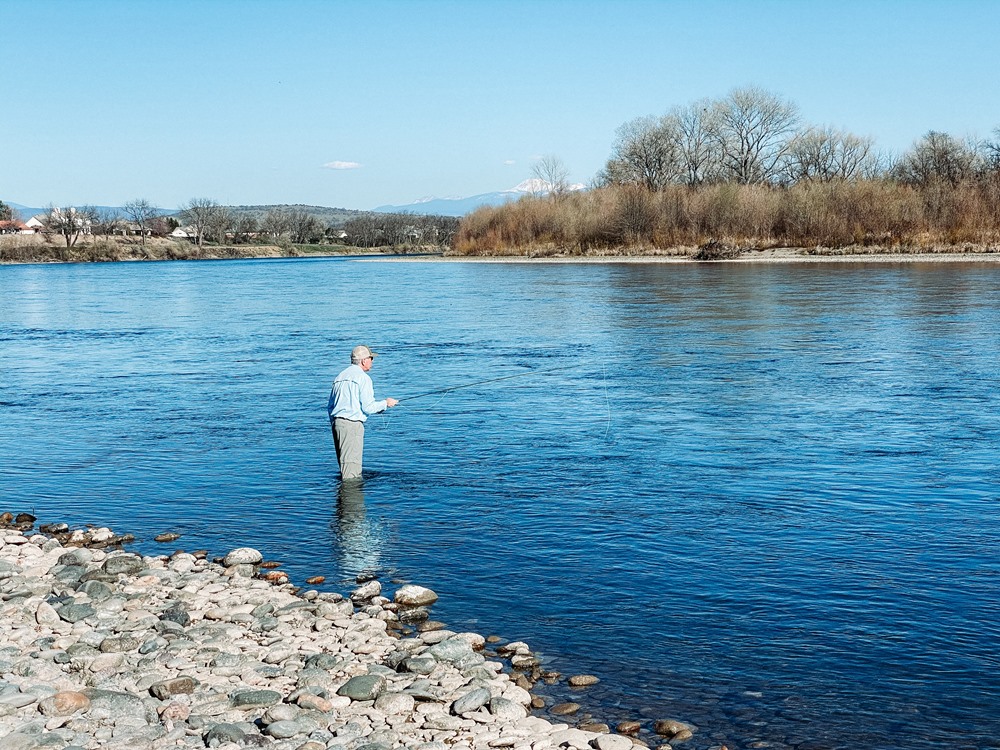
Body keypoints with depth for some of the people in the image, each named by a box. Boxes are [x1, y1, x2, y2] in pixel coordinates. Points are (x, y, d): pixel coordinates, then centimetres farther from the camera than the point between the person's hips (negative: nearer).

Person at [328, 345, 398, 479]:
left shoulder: (340, 376, 17)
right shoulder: (363, 377, -8)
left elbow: (330, 406, 19)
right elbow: (368, 407, -13)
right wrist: (386, 403, 2)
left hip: (336, 422, 8)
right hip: (352, 424, -8)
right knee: (351, 464, -8)